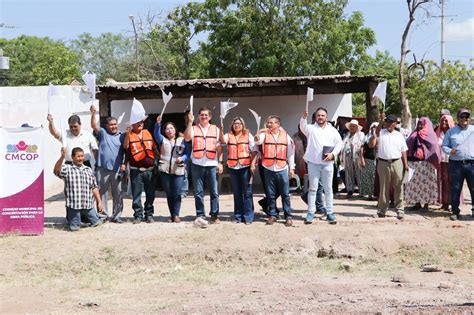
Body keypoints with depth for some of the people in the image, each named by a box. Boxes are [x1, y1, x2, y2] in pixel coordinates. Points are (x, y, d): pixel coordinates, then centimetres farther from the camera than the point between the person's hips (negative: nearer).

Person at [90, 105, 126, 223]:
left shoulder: (122, 136, 10)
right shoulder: (103, 133, 8)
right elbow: (94, 125, -7)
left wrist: (124, 164, -4)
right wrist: (93, 114, -22)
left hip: (117, 170, 1)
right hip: (102, 169, -1)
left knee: (118, 194, 3)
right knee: (101, 192, 3)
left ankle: (116, 216, 12)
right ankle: (104, 215, 11)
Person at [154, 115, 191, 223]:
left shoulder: (182, 140, 11)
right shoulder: (162, 140, 13)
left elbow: (188, 153, 6)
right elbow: (156, 134, -7)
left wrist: (182, 158, -14)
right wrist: (158, 124, -24)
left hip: (178, 170, -2)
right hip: (165, 170, 2)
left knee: (177, 194, -7)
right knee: (169, 194, 5)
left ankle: (176, 215, -1)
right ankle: (172, 214, 14)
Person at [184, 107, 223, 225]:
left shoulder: (215, 129, 11)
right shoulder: (193, 128, 9)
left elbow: (219, 147, 9)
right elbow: (187, 137, -12)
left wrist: (220, 162, 2)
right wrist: (190, 122, -15)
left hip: (212, 164, 0)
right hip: (197, 164, 0)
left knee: (214, 192, 2)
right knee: (198, 192, 2)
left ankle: (215, 215, 9)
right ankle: (200, 215, 8)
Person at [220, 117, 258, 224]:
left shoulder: (248, 135, 6)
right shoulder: (229, 135, 10)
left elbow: (254, 151, 1)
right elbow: (222, 140, -12)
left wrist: (253, 164, -10)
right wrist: (221, 130, -28)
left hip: (245, 167, -2)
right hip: (233, 167, 2)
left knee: (247, 193, -3)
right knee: (236, 193, 9)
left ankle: (248, 217, 2)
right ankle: (238, 216, 17)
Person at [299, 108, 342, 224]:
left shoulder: (332, 130, 10)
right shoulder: (311, 128, 3)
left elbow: (339, 143, 9)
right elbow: (303, 127, -18)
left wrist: (333, 154, -7)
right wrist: (304, 117, -38)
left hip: (327, 163, 1)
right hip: (313, 162, -1)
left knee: (328, 189, 5)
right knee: (313, 188, 3)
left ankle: (330, 213, 11)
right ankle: (310, 212, 7)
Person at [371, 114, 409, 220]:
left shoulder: (399, 135, 11)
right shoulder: (381, 133, 6)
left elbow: (403, 151, 10)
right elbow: (377, 131, -19)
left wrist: (405, 164, 3)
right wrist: (381, 120, -32)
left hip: (397, 163, 1)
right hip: (383, 163, -1)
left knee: (398, 187, 0)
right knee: (383, 187, 6)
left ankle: (399, 210, 5)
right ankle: (382, 209, 13)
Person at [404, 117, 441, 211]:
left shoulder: (430, 135, 4)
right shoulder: (414, 135, 18)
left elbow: (434, 148, -4)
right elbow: (408, 145, 12)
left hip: (425, 162, -4)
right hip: (413, 162, 5)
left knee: (425, 182, -4)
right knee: (414, 182, 3)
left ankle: (426, 204, 3)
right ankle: (417, 203, 12)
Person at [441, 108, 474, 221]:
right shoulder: (451, 131, 11)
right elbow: (444, 146, 11)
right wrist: (450, 151, -9)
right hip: (456, 164, 0)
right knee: (455, 189, 3)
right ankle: (455, 211, 12)